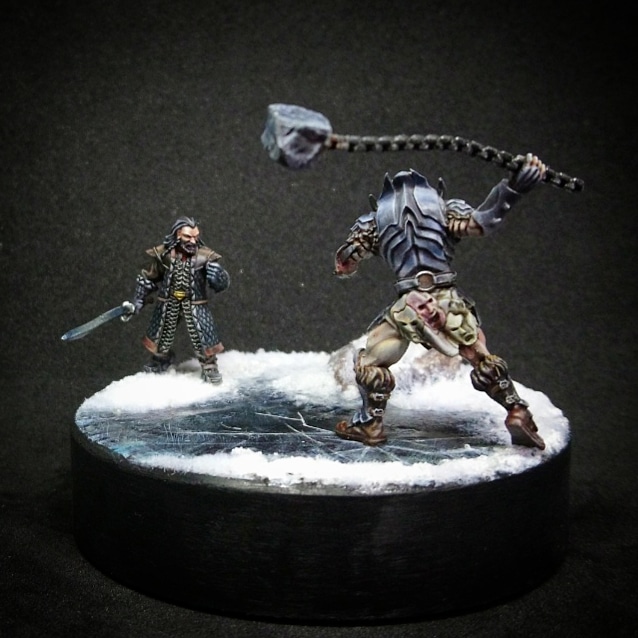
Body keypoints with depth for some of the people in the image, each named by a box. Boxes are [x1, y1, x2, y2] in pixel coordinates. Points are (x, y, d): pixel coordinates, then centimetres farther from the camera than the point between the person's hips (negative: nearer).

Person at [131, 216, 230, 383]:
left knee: (204, 339, -5)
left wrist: (216, 274, -33)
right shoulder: (164, 254, -10)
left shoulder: (205, 256, -15)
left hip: (195, 305, -2)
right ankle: (159, 362, 48)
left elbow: (223, 284, -12)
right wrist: (138, 300, 7)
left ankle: (210, 368, 21)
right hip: (168, 304, 2)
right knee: (159, 339, 18)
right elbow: (148, 278, 5)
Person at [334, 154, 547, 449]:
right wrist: (513, 186, -4)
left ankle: (370, 425, 20)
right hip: (449, 301, 1)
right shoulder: (444, 208, 14)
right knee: (483, 360, 17)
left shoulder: (374, 220, 16)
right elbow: (481, 220, -3)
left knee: (370, 363, 19)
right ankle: (517, 412, 10)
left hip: (408, 306, -1)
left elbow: (343, 265, 20)